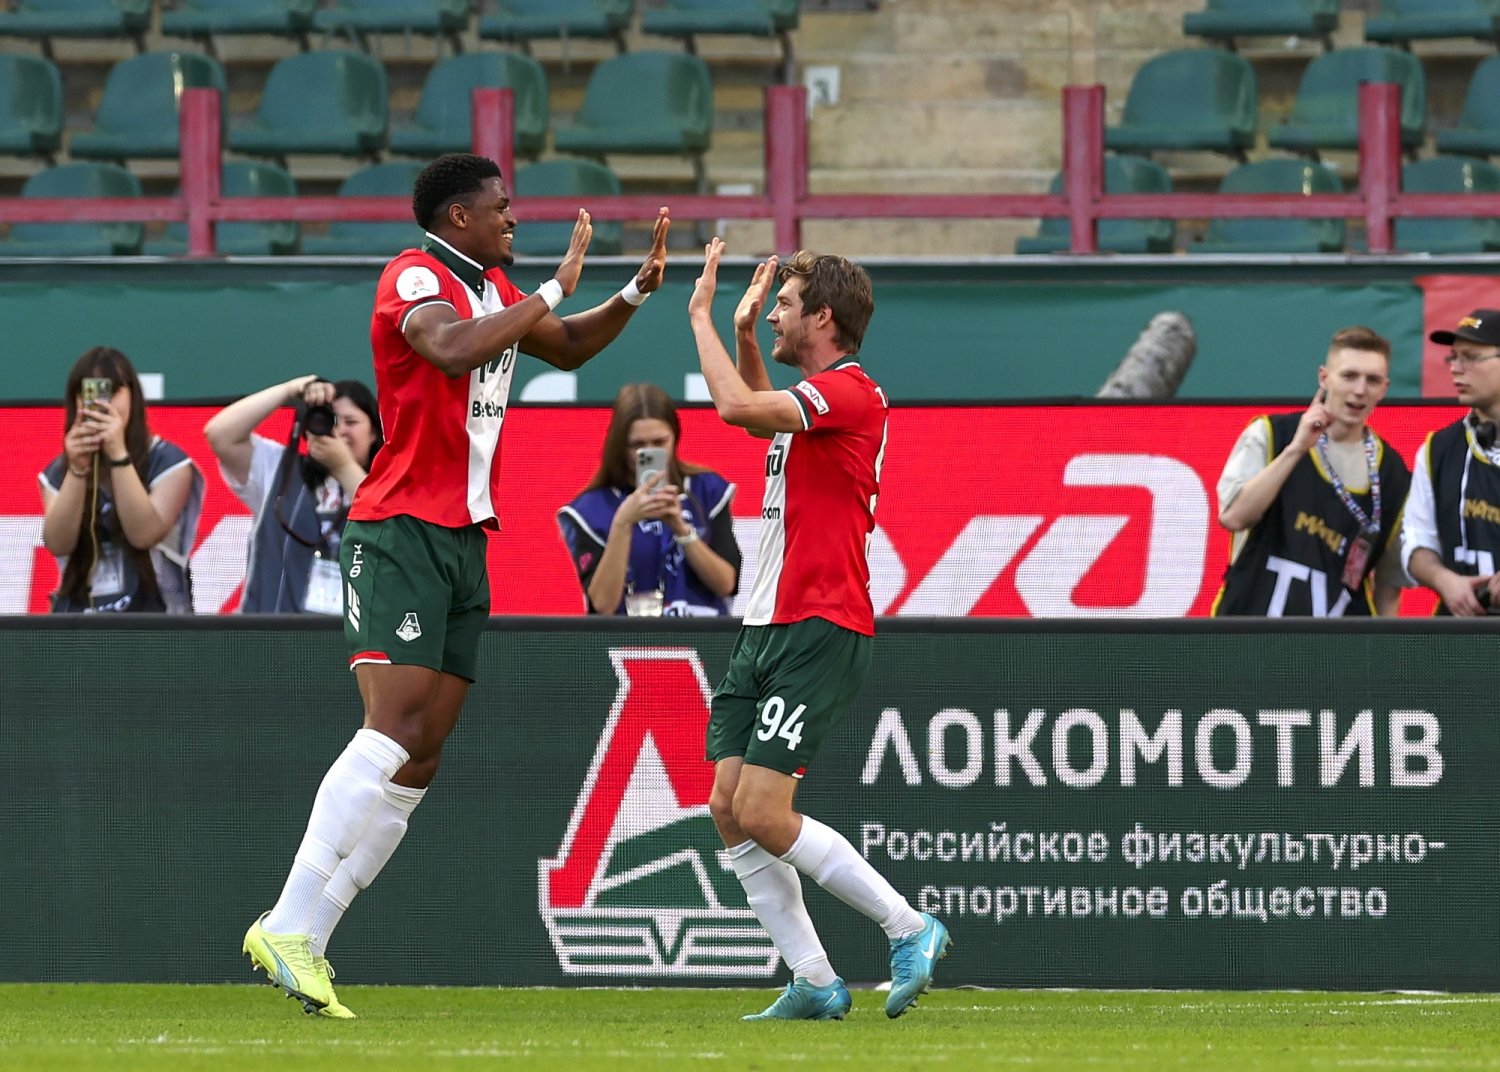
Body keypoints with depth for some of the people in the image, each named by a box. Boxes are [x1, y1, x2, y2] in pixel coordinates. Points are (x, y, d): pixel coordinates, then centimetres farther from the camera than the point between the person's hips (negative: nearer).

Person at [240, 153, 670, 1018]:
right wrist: (553, 291, -23)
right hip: (402, 532, -9)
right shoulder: (414, 278, -10)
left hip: (465, 541, 9)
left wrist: (637, 291, 20)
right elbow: (453, 349, -31)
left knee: (421, 758, 2)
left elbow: (568, 349, 35)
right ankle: (288, 926, -23)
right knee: (397, 728, -20)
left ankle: (305, 941, 1)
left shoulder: (495, 289, 18)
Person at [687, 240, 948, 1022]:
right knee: (729, 809, 1)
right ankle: (813, 982, 2)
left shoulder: (849, 392, -12)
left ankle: (909, 928, -2)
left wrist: (702, 317, -14)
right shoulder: (811, 401, 17)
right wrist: (743, 334, 27)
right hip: (765, 630, 10)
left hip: (817, 633, -10)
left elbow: (738, 406, -26)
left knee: (763, 815, -14)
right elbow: (754, 413, 42)